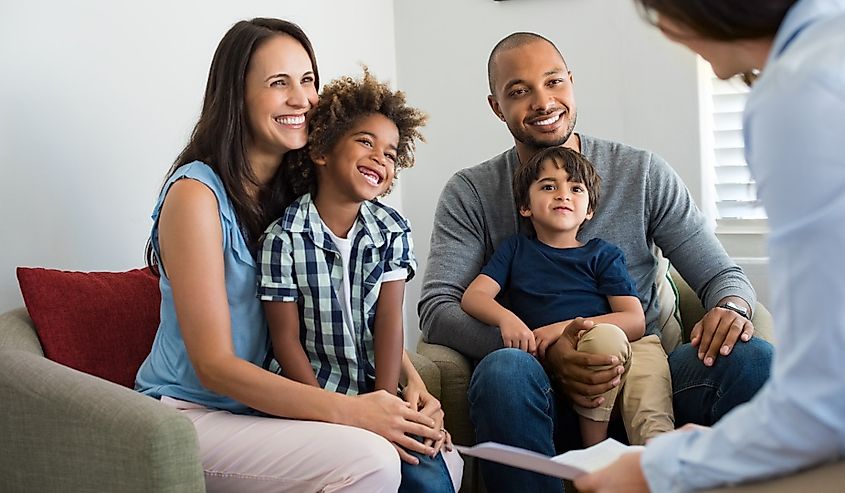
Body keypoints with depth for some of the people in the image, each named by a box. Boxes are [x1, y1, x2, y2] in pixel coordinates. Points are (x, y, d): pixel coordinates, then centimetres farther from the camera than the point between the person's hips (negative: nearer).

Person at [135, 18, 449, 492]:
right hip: (191, 413, -6)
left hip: (267, 400, 7)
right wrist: (348, 410, -28)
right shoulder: (196, 194, -15)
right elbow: (214, 365, -19)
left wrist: (413, 381, -12)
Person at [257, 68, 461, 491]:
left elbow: (389, 321, -3)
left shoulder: (392, 231, 2)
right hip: (312, 391, -3)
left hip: (376, 388, 4)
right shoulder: (283, 239, -10)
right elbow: (286, 338, -9)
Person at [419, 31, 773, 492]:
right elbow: (436, 309, -6)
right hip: (546, 392, -1)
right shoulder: (470, 194, 7)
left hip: (641, 374, 1)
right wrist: (544, 350, -22)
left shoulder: (643, 173, 10)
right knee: (503, 370, -37)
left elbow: (722, 275, 11)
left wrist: (730, 307, -17)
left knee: (753, 358, -28)